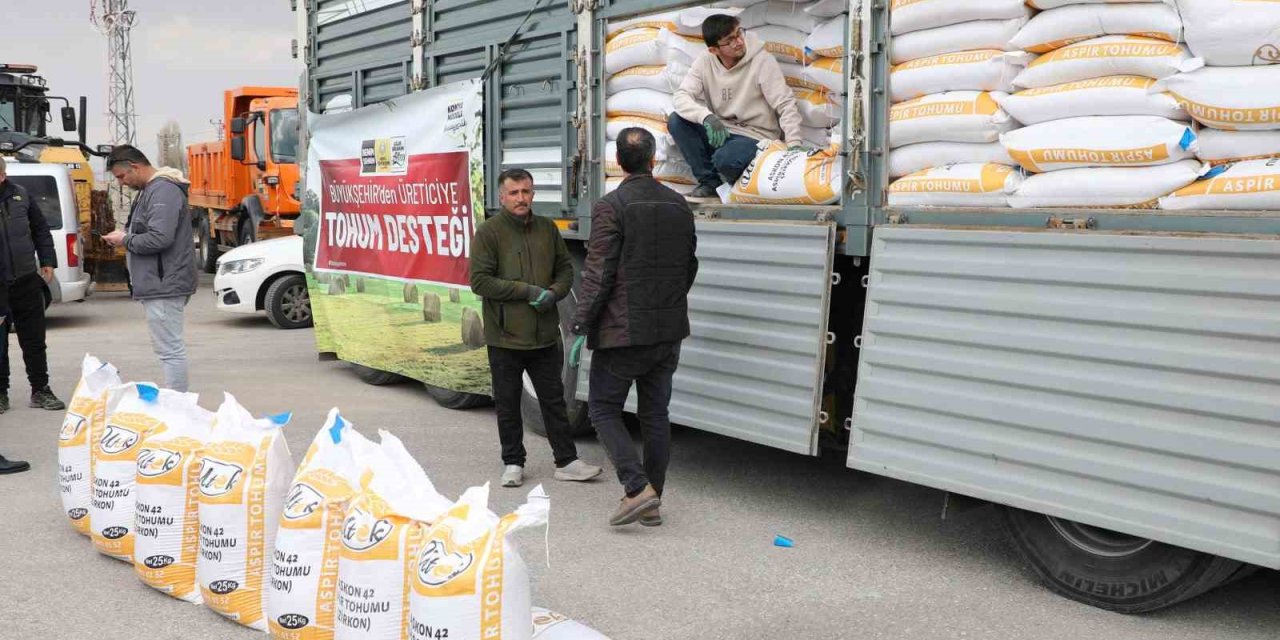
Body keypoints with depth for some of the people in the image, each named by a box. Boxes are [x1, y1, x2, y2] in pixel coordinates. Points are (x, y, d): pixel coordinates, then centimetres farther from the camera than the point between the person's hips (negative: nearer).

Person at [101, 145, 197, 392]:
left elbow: (159, 239, -24)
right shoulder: (150, 190, 19)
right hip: (159, 284, 11)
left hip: (164, 286, -11)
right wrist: (126, 238, 13)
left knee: (170, 350, -8)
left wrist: (125, 240, -10)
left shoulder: (163, 191, -15)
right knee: (169, 348, 14)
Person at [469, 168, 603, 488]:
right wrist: (527, 291, -17)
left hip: (546, 335, 3)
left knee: (553, 399, 10)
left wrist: (553, 293, -7)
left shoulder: (547, 228, 7)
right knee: (508, 403, 9)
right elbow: (480, 281, -13)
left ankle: (566, 462, 17)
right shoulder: (489, 232, -7)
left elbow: (565, 269, 15)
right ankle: (513, 463, 23)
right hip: (505, 337, -3)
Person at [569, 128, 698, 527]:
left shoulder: (611, 207, -13)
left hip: (623, 330, -6)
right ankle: (652, 503, 17)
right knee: (655, 413, 12)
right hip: (669, 330, 6)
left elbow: (598, 276, -16)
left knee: (604, 409, 6)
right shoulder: (679, 206, 7)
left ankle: (638, 488, -8)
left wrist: (580, 329, -11)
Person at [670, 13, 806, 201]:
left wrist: (795, 145, -29)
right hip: (719, 130, 5)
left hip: (755, 136, -5)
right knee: (676, 122, -17)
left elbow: (786, 105, -16)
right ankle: (709, 182, -4)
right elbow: (681, 96, -14)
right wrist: (707, 117, -34)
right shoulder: (705, 61, -4)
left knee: (725, 159, -36)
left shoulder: (763, 61, -13)